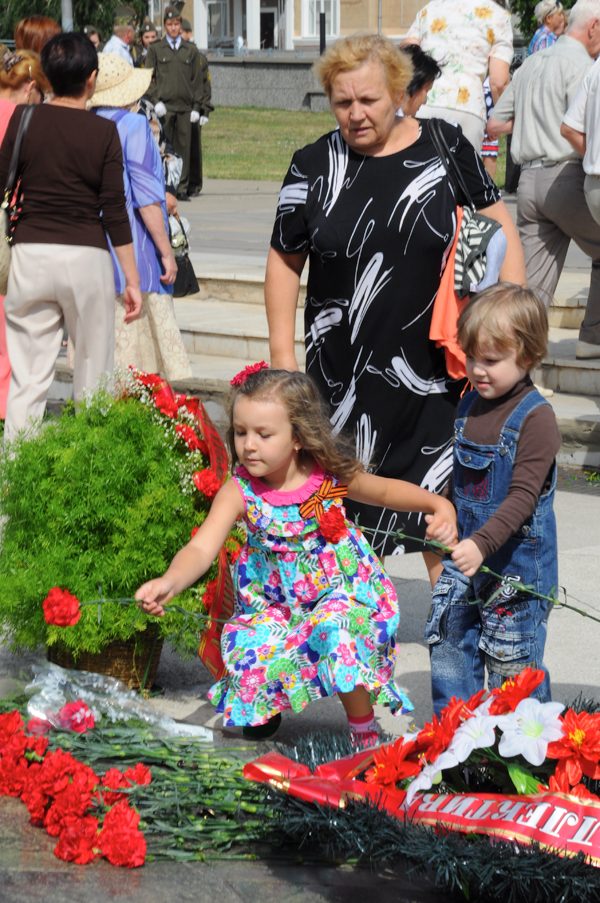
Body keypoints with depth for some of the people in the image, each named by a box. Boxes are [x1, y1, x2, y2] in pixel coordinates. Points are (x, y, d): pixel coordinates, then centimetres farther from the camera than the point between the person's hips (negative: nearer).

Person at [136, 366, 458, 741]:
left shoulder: (331, 476, -14)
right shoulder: (239, 493, -19)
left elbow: (386, 491, 5)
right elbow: (202, 548, -31)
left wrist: (439, 505, -10)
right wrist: (169, 583, -51)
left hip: (339, 589, -1)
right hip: (274, 603, 1)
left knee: (339, 636, -28)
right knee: (250, 656, -15)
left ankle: (364, 729, -2)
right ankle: (266, 711, 24)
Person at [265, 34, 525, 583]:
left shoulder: (445, 146, -1)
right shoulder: (314, 166, 0)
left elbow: (496, 223, 8)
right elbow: (285, 260, 9)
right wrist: (282, 355, 4)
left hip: (437, 369, -1)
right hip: (346, 371, 1)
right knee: (347, 516, 4)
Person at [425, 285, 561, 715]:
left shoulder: (536, 418, -17)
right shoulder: (470, 405, 7)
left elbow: (523, 496, -23)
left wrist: (482, 544, -32)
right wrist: (445, 518, 22)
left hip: (516, 565, -7)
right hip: (466, 553, 7)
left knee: (511, 663, 0)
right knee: (448, 647, 10)